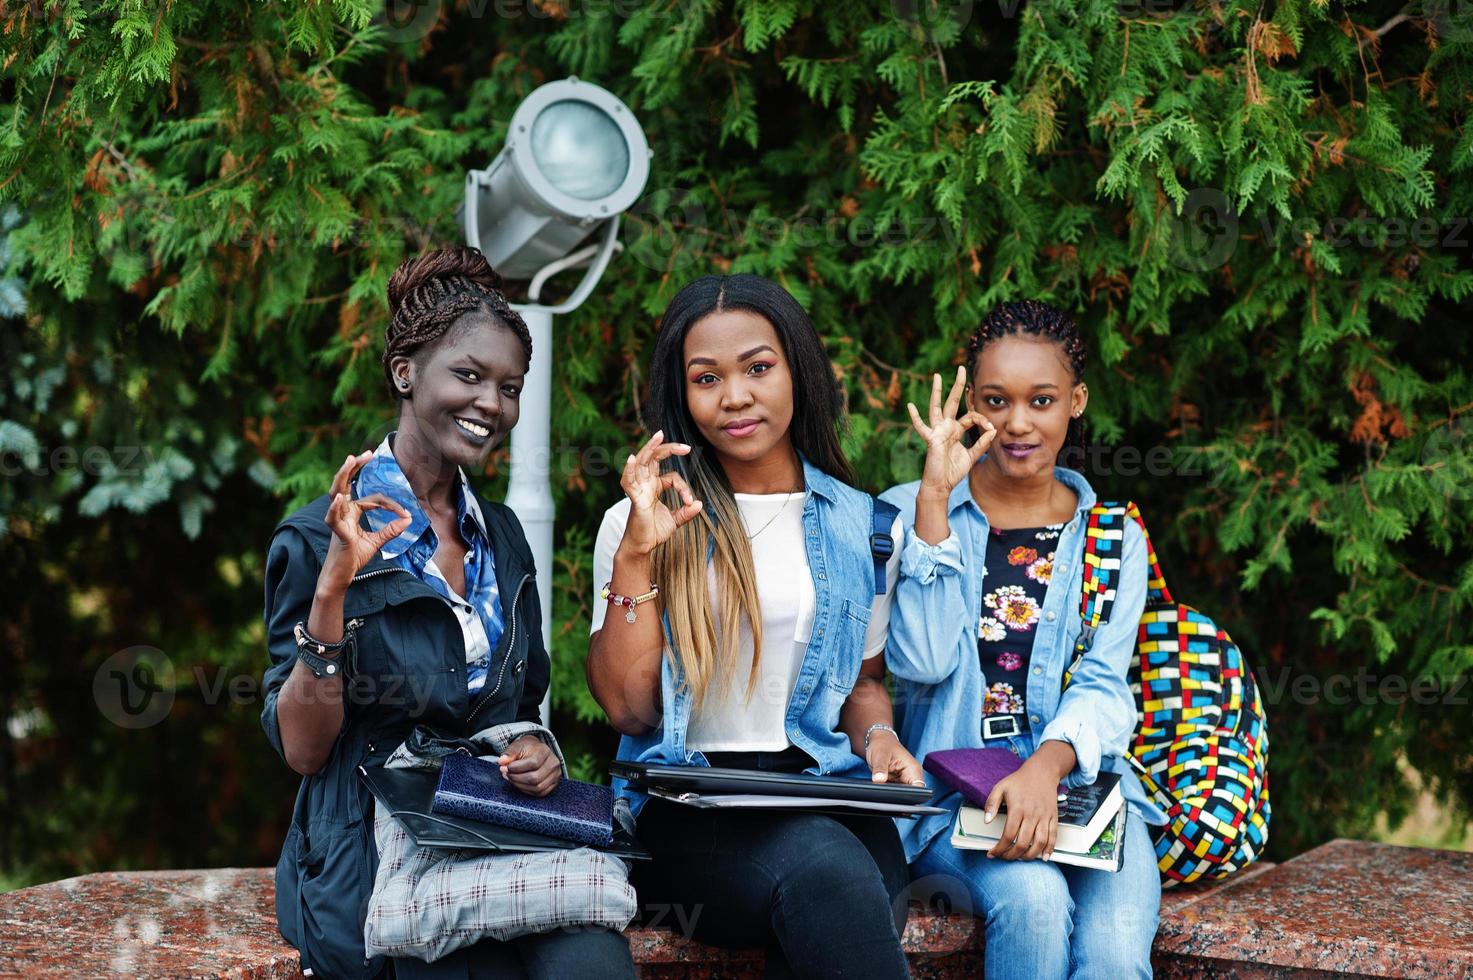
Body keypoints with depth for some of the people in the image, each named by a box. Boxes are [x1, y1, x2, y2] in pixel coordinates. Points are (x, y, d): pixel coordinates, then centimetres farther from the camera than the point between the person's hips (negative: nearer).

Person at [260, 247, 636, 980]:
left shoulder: (500, 536, 15)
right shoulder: (318, 539, -2)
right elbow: (301, 748, -8)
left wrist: (536, 752, 1)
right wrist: (334, 585, -19)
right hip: (373, 854, -4)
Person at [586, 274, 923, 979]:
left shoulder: (862, 525, 15)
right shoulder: (639, 525, 8)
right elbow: (628, 708, 1)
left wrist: (877, 737, 1)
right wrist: (636, 557, -7)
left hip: (822, 791, 2)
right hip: (685, 808, -2)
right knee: (826, 869, -36)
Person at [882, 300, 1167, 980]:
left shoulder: (1116, 541, 13)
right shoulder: (907, 513, 8)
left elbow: (1103, 686, -1)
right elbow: (924, 662, -7)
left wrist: (1046, 768, -23)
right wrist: (934, 500, -11)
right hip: (950, 793, -1)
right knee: (1032, 896, -34)